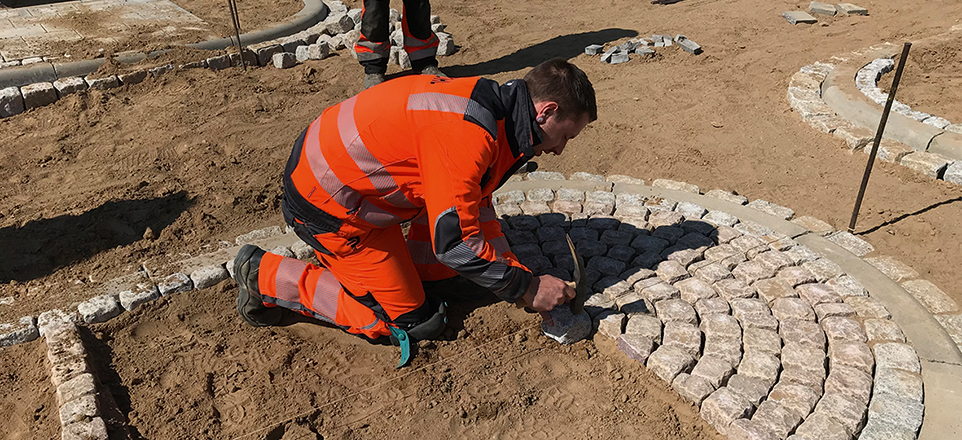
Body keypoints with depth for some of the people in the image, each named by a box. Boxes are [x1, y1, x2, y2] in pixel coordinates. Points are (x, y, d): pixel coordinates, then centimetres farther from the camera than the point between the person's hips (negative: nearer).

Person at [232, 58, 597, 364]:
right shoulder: (465, 133, -30)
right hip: (325, 203, -9)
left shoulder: (491, 107, 1)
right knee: (407, 320, 1)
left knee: (441, 269, 15)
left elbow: (475, 205, 10)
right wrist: (526, 288, -17)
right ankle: (267, 276, 5)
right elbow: (454, 239, -28)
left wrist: (516, 271, 4)